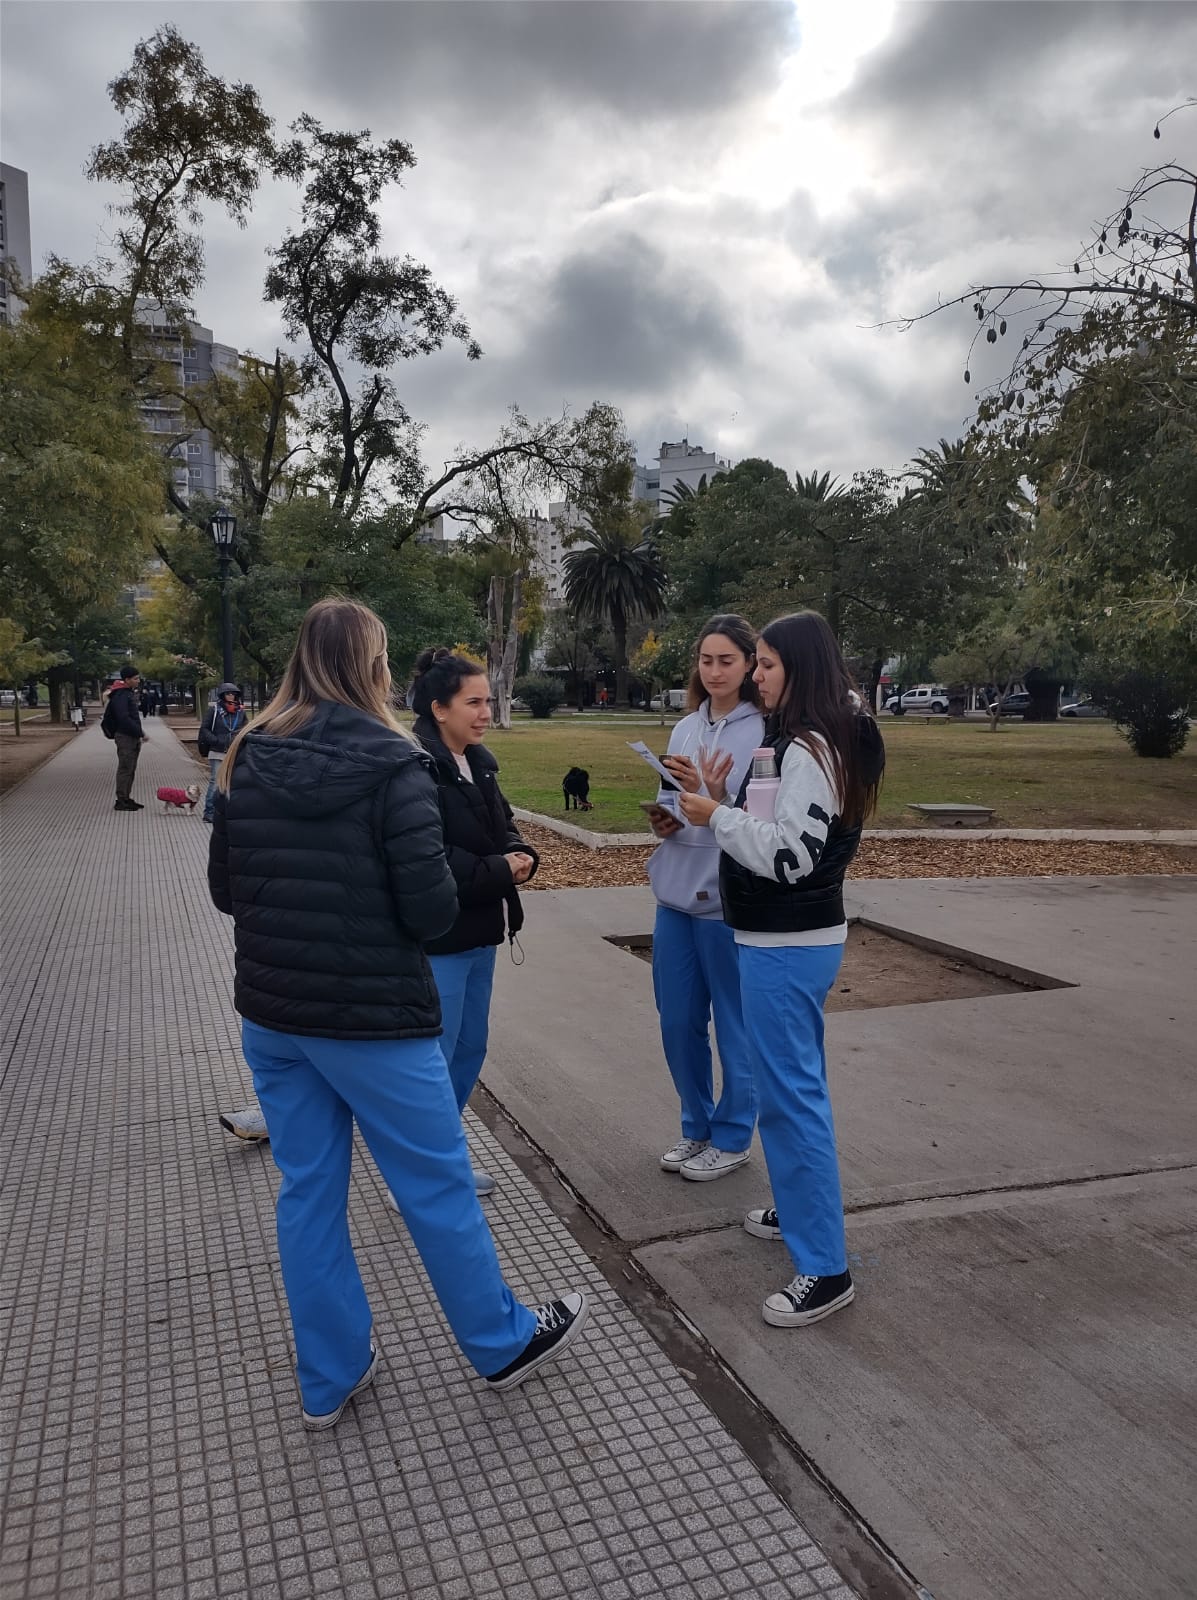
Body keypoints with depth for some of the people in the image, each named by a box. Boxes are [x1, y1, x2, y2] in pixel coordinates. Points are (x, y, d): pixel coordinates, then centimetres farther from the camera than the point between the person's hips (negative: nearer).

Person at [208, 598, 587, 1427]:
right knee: (439, 1186, 11)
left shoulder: (249, 761, 1)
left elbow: (225, 891, 8)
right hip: (372, 1018, -6)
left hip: (270, 1013, 6)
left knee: (308, 1190, 17)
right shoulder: (393, 764, -17)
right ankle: (504, 1342, 31)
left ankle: (330, 1376, 32)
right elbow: (433, 909, -18)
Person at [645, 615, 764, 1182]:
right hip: (676, 894, 6)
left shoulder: (764, 732, -10)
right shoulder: (685, 729, 9)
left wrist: (704, 794, -27)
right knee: (677, 1023, 15)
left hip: (729, 900, -6)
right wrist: (664, 820, -3)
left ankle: (731, 1137, 26)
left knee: (733, 1026, 8)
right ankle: (697, 1127, 34)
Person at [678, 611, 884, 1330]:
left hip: (787, 945, -11)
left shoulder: (809, 749, -19)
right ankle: (802, 1207, 37)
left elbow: (788, 854, -25)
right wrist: (725, 800, 1)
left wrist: (717, 815, -16)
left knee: (790, 1092, -5)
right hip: (796, 938, 11)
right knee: (796, 1084, 21)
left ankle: (826, 1269, 4)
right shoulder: (809, 741, 12)